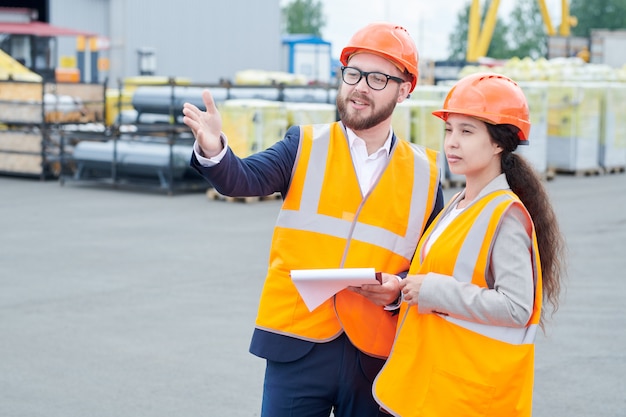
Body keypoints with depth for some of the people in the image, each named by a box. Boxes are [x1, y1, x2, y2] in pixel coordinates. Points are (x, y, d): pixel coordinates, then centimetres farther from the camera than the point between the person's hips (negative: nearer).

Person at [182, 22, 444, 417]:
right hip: (297, 344, -1)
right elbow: (244, 178, -13)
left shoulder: (425, 173, 6)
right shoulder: (305, 146, 3)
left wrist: (399, 289, -10)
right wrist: (214, 150, -34)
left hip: (374, 355, 1)